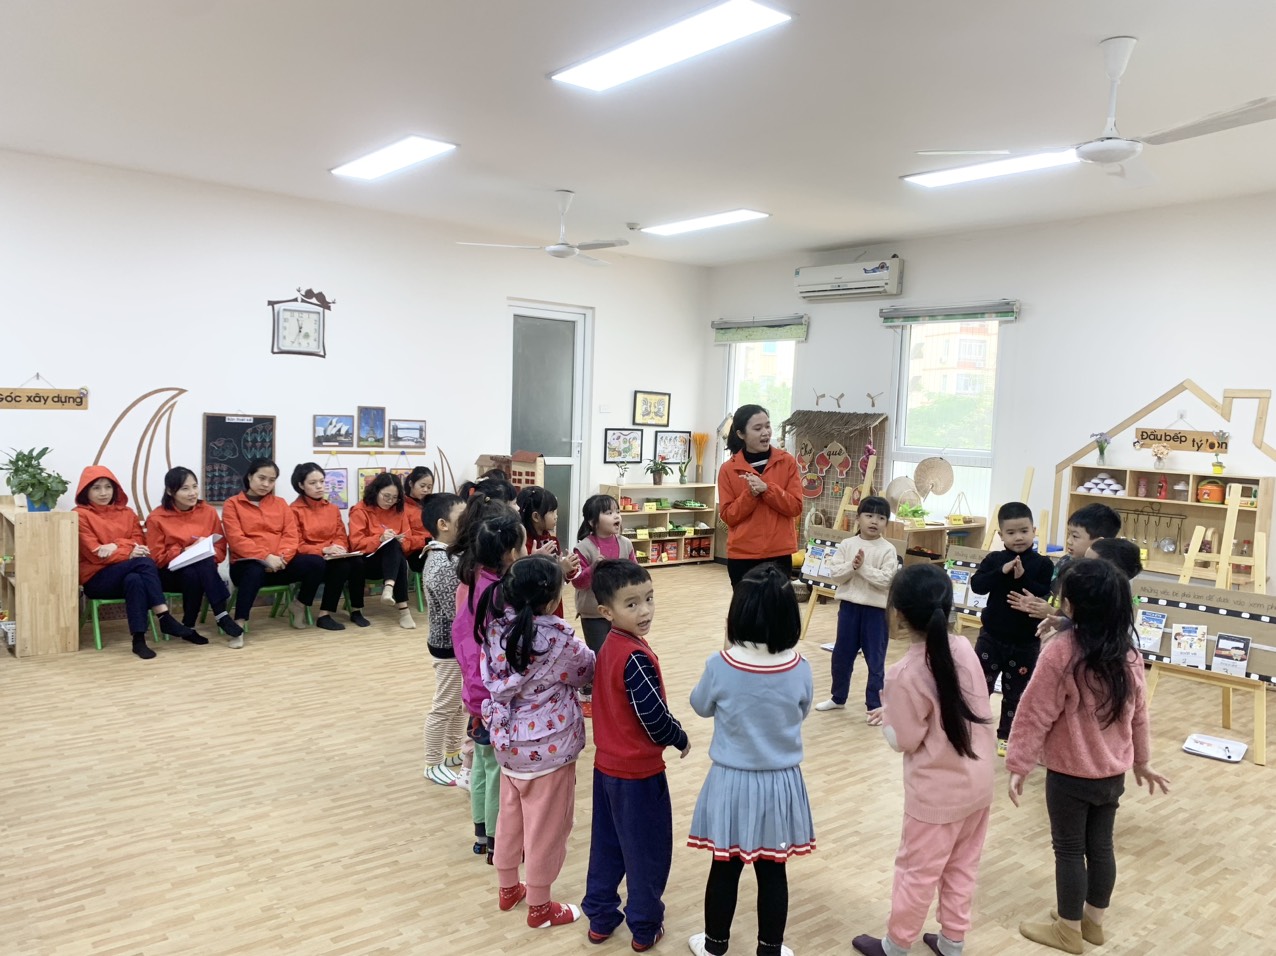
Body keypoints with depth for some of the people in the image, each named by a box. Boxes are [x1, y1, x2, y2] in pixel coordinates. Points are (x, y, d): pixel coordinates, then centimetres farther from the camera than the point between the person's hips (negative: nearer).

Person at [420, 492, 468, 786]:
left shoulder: (442, 556, 5)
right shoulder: (443, 565, -26)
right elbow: (457, 614, -27)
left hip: (455, 643, 9)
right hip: (451, 646, -9)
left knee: (459, 703, 22)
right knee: (444, 706, 6)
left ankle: (452, 752, 38)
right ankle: (433, 765, 21)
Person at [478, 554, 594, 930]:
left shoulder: (496, 627, -10)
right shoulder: (558, 639, -25)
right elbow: (589, 670, -7)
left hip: (508, 740, 6)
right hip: (547, 746, -6)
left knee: (511, 817, 23)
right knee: (546, 827, 11)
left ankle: (507, 888, 42)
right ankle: (540, 908, 27)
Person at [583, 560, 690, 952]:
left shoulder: (609, 646, 2)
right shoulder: (636, 657, -26)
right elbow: (654, 718, -23)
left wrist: (671, 731, 11)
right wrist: (681, 739, -3)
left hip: (607, 763, 8)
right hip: (638, 770, -8)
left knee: (607, 846, 20)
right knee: (647, 852, 10)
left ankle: (600, 918, 33)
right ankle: (645, 928, 25)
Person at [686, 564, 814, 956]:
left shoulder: (720, 666, -19)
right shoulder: (800, 669, -14)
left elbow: (701, 706, 0)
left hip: (732, 781, -1)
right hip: (781, 783, 1)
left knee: (725, 866, 15)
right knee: (773, 870, 15)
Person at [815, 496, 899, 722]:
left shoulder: (888, 550, -8)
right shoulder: (847, 544, 1)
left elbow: (885, 580, -17)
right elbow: (834, 573, -4)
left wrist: (863, 567, -20)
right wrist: (852, 566, -20)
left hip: (876, 609, -3)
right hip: (849, 606, 3)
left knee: (875, 659, 5)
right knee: (841, 654, 15)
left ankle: (874, 703, 15)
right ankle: (838, 697, 32)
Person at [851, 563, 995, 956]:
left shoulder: (906, 673, -25)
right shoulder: (964, 648, -7)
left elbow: (904, 741, -17)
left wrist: (886, 712, 2)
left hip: (938, 791, -6)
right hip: (978, 781, 6)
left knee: (917, 871, 12)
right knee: (962, 867, 22)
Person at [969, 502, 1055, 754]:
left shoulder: (1043, 564, -6)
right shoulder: (994, 560, -3)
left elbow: (1047, 596, -16)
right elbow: (976, 585, -16)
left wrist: (1023, 578, -25)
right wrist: (1002, 572, -27)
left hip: (1025, 642, 0)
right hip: (992, 637, 0)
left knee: (1016, 693, 13)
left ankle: (1006, 737, 28)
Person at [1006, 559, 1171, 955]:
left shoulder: (1061, 651, -24)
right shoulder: (1128, 653, -4)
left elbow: (1035, 714, -19)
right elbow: (1138, 713, 8)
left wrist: (1019, 765, -11)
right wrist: (1141, 760, 22)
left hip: (1070, 774, -6)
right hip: (1113, 772, 6)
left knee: (1069, 850, 9)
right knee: (1101, 846, 19)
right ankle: (1094, 920, 35)